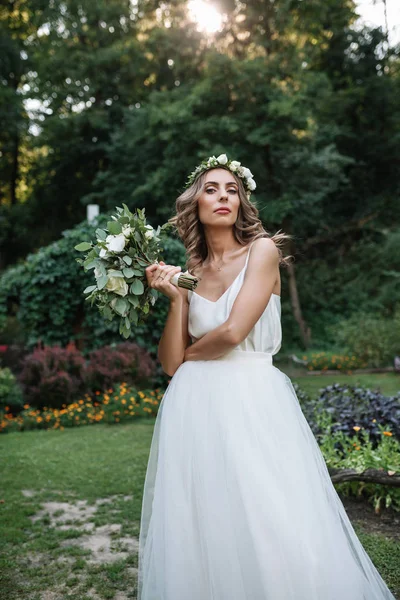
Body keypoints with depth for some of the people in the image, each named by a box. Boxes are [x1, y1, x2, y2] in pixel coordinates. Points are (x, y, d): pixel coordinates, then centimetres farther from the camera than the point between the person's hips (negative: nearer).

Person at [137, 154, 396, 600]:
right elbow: (171, 362, 4)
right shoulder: (189, 272, 11)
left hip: (253, 401, -3)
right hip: (195, 408, 4)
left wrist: (190, 353, 3)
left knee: (268, 527, -3)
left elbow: (232, 332, -13)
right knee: (201, 532, 7)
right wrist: (175, 297, -4)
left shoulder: (262, 250, -1)